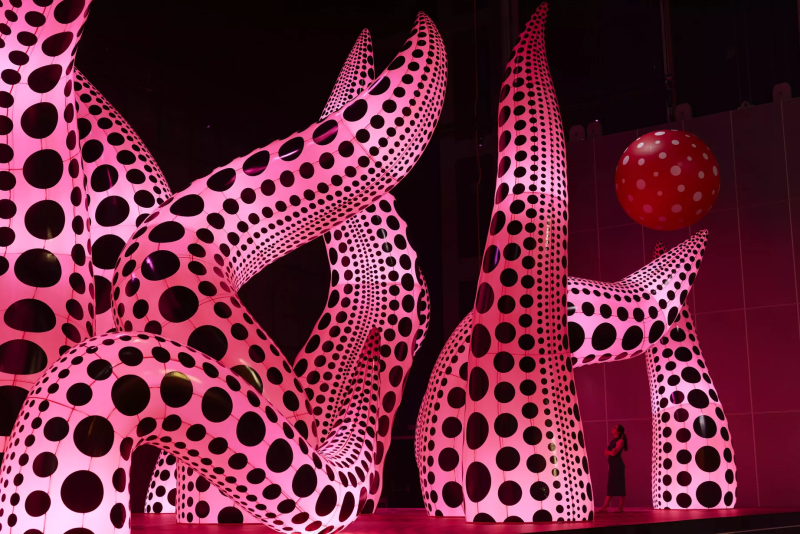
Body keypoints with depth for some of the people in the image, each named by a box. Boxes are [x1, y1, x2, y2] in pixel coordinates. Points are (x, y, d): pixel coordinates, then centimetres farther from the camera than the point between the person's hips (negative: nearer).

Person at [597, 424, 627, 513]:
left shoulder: (620, 441, -8)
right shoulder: (613, 441, 17)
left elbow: (613, 453, -18)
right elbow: (606, 453, 12)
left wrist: (608, 451, 1)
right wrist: (610, 451, -9)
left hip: (618, 465, -8)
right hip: (612, 465, 8)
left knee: (619, 486, -4)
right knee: (610, 486, 6)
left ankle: (620, 507, 1)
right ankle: (605, 506, 4)